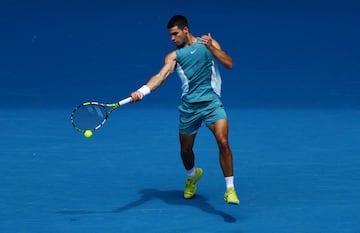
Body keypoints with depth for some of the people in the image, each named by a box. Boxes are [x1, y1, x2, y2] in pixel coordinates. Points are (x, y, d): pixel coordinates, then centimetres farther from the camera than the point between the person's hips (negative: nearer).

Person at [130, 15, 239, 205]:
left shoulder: (209, 44, 6)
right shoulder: (174, 56, 6)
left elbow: (229, 64, -3)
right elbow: (161, 75, -10)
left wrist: (211, 47, -17)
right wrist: (142, 91, -28)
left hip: (212, 103, -2)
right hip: (189, 107, 3)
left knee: (223, 142, -21)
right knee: (185, 149, 14)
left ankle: (230, 189, -12)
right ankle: (192, 176, 48)